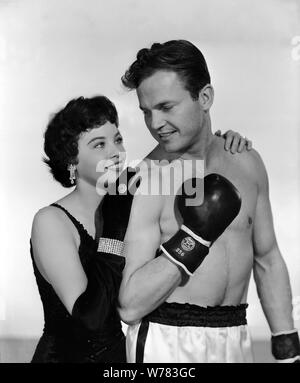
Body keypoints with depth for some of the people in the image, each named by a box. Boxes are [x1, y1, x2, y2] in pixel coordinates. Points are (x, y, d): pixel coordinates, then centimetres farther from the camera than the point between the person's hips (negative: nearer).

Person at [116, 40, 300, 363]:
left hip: (235, 340, 5)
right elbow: (130, 306, -17)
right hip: (166, 342, -5)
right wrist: (195, 236, -22)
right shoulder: (147, 180, -14)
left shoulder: (246, 163, 2)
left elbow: (268, 261, 11)